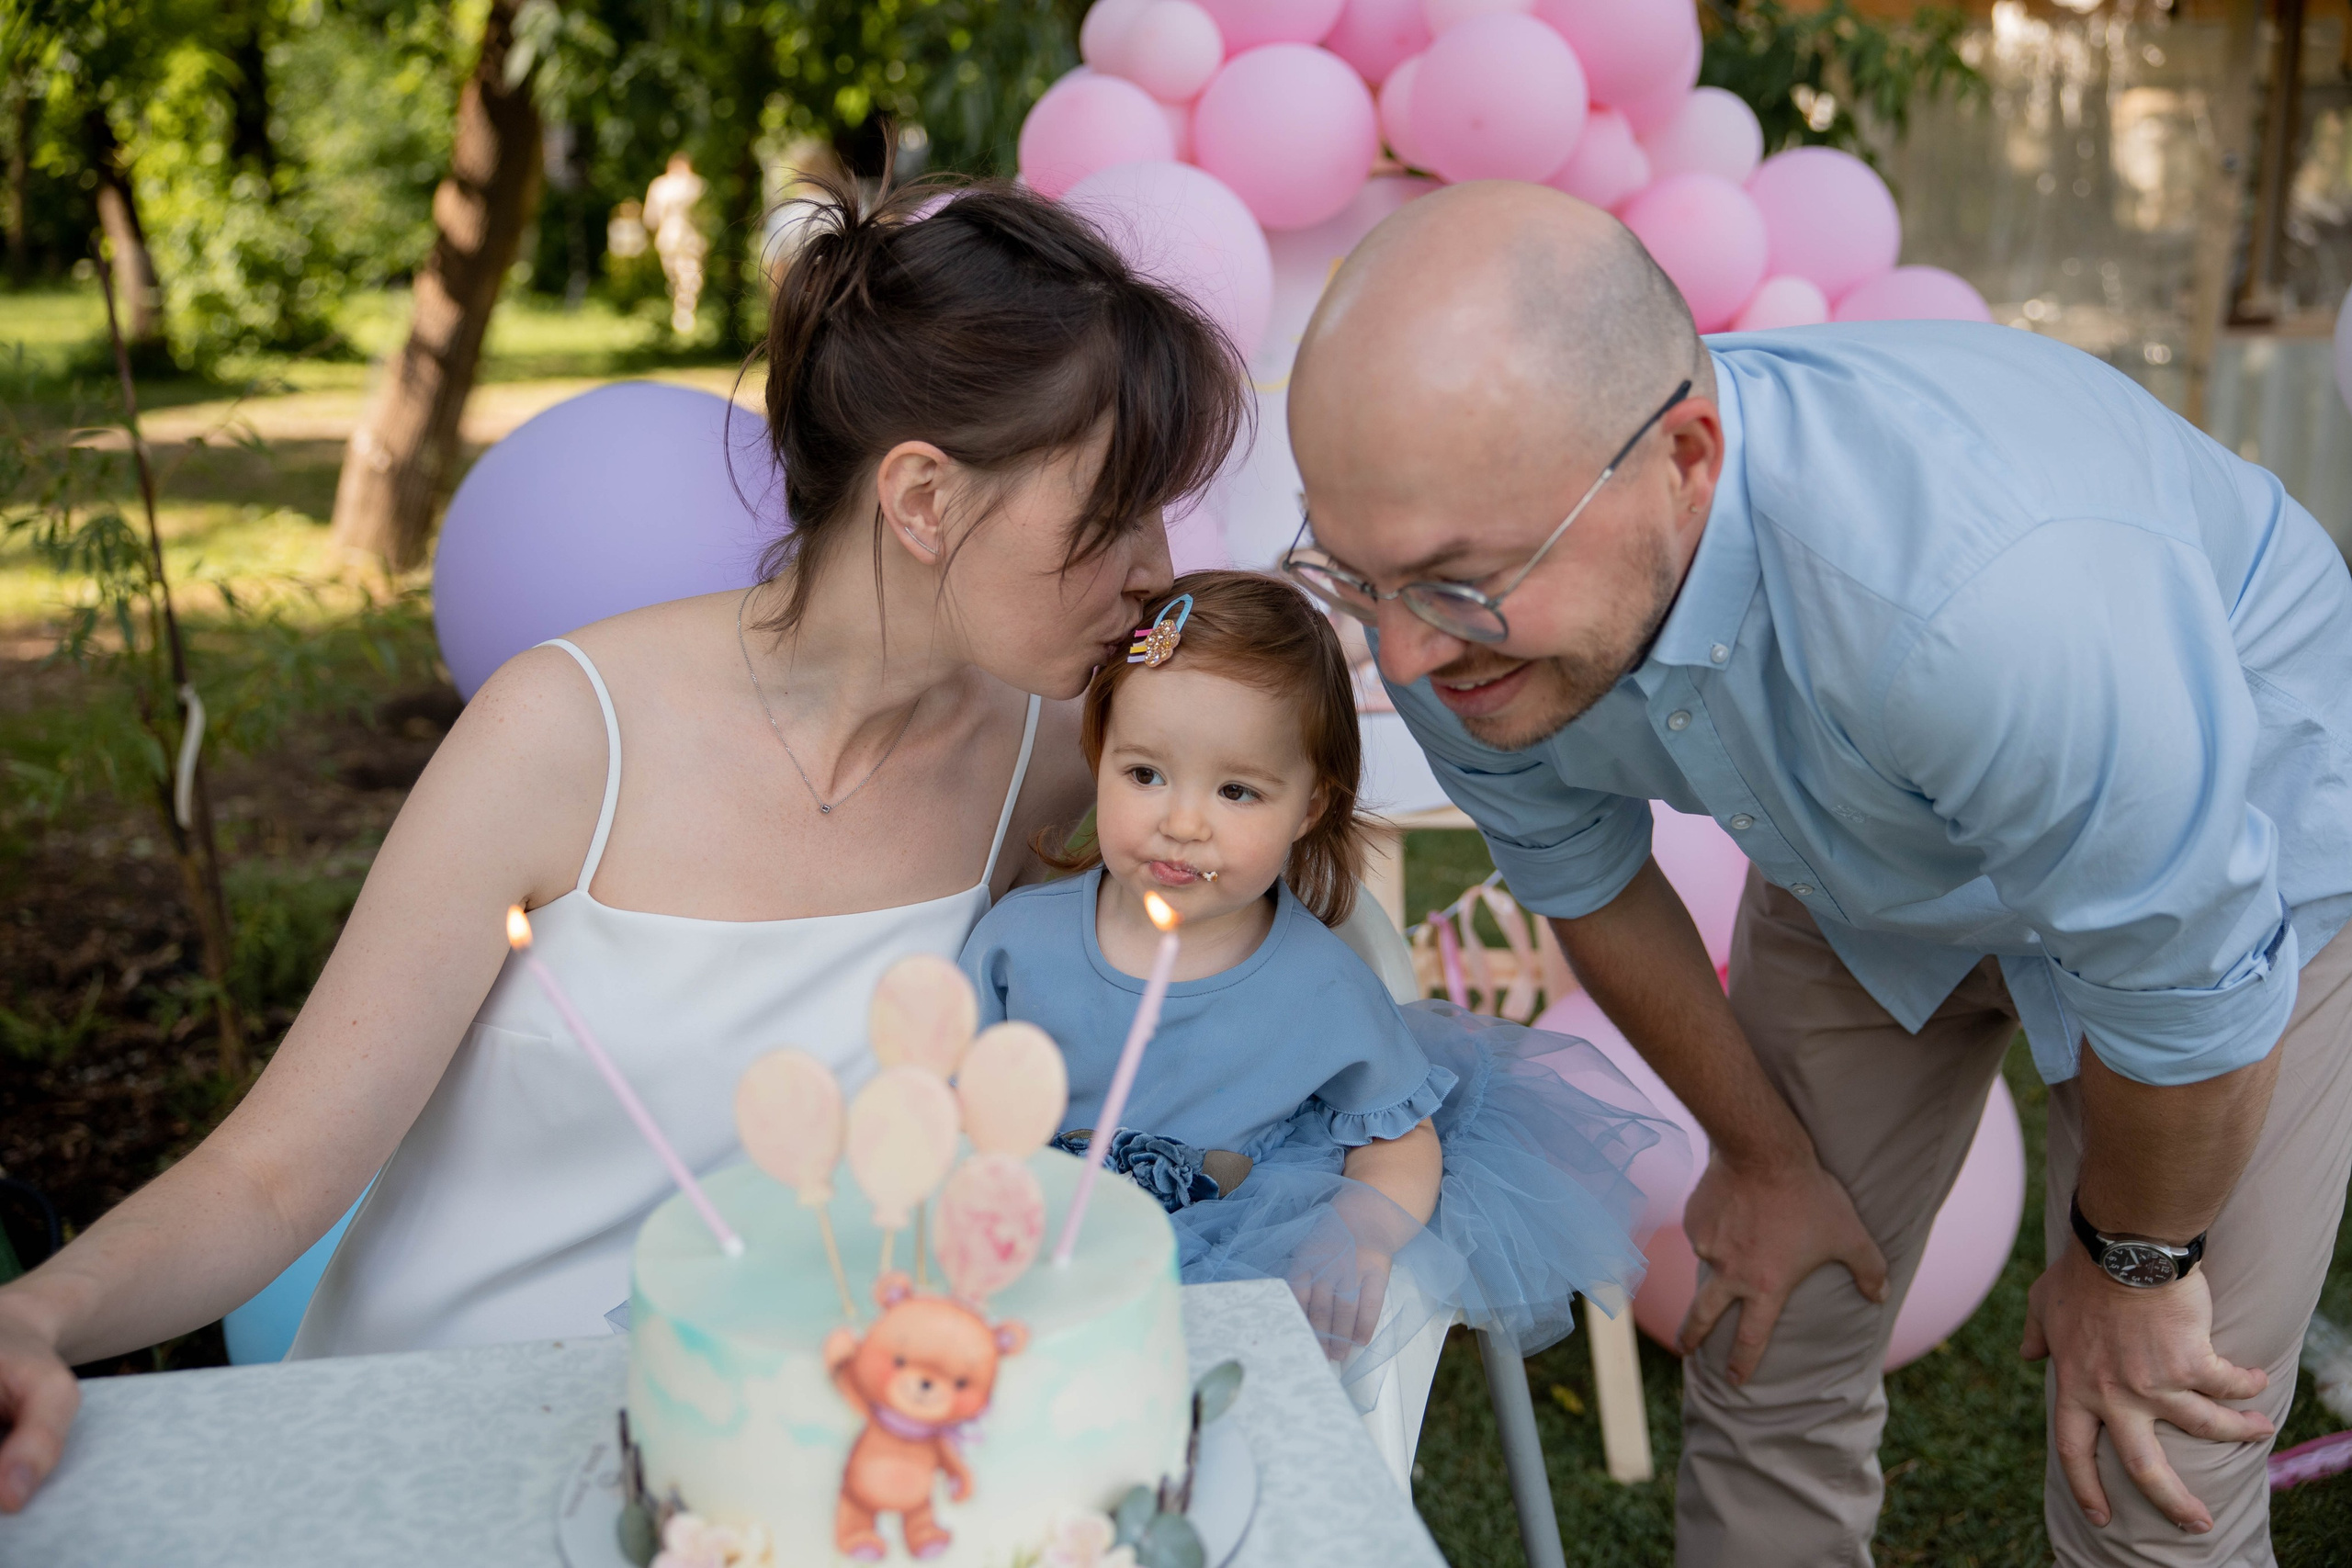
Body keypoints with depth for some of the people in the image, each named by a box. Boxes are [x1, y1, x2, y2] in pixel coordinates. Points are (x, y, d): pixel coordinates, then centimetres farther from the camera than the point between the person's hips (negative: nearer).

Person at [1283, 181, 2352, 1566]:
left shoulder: (1992, 596, -46)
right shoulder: (1455, 619, -25)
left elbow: (2187, 986, -27)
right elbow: (1587, 882, -4)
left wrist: (2131, 1261, -7)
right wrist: (1763, 1156, 8)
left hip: (2239, 849, -4)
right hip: (1861, 864, 4)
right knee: (1766, 1360, 7)